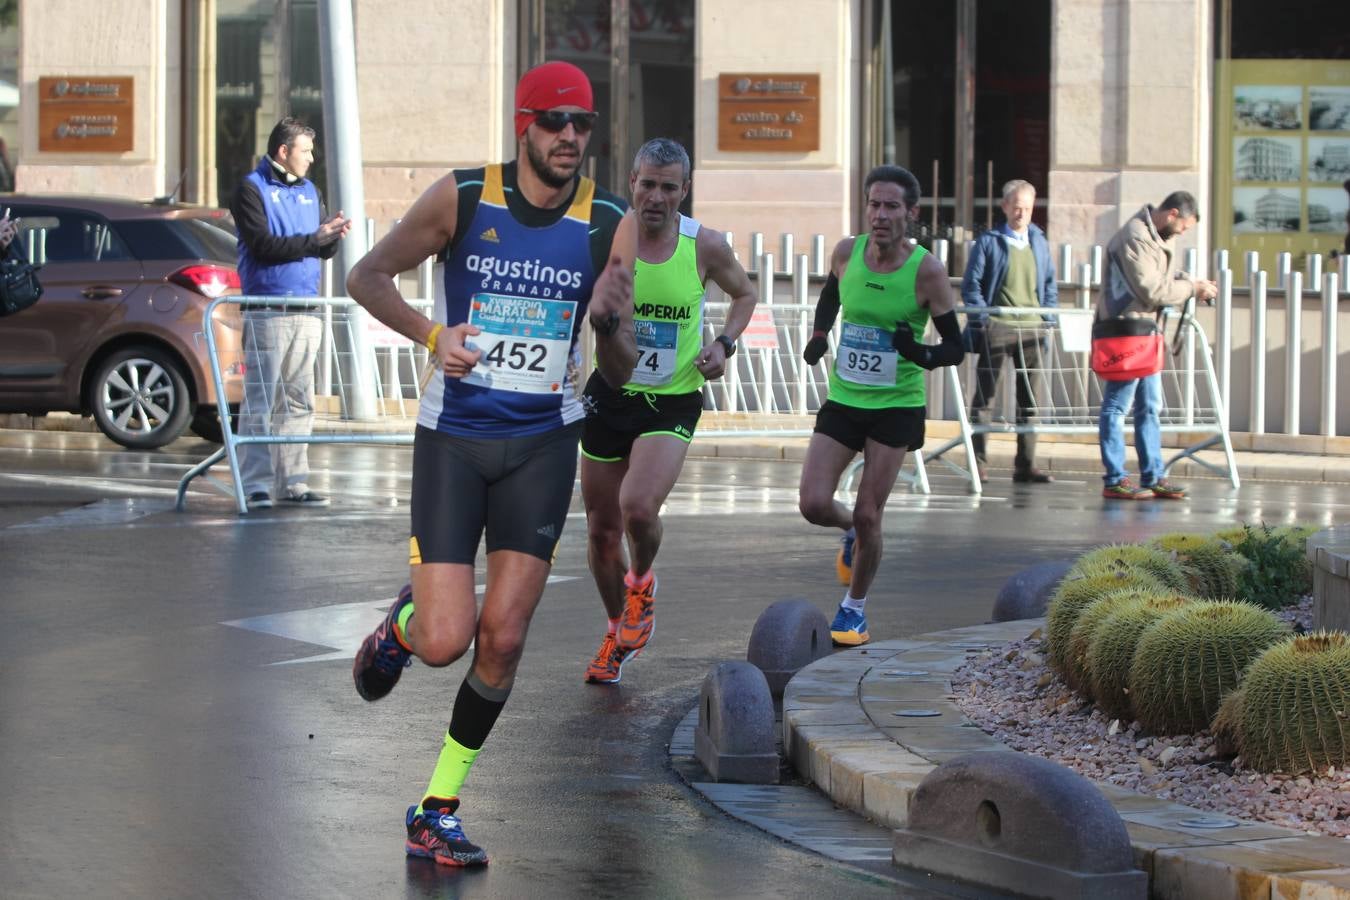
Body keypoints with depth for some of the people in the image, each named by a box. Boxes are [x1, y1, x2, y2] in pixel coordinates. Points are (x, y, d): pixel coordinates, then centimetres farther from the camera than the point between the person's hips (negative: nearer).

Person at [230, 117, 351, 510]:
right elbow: (264, 246, -14)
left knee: (299, 402, 7)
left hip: (306, 311, 7)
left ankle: (292, 481, 11)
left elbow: (325, 250, 18)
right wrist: (316, 238, -15)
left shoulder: (309, 191, 18)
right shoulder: (252, 189, -2)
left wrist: (333, 234, -4)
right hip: (267, 311, -7)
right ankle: (255, 484, -6)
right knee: (261, 400, -7)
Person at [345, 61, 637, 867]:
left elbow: (619, 375, 0)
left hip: (542, 444, 2)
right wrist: (431, 333, -13)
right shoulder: (462, 198, -7)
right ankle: (403, 623, 29)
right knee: (445, 641, -10)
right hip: (453, 438, -1)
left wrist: (610, 321, -23)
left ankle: (439, 812, 11)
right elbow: (368, 276, 4)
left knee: (503, 638, -4)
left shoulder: (610, 224, -3)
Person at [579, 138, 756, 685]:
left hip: (673, 401, -1)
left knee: (638, 507, -25)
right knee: (602, 530, 8)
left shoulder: (705, 246, -6)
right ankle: (618, 631, 35)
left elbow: (743, 294, 13)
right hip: (609, 394, 2)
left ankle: (641, 584, 10)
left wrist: (724, 344, -4)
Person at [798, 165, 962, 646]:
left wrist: (921, 354, -29)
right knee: (813, 504, -7)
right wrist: (818, 337, 2)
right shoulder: (846, 252, -5)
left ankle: (855, 608, 20)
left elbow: (955, 347, -8)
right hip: (842, 399, 3)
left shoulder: (927, 271, -15)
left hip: (897, 406, -3)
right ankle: (851, 532, 29)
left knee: (868, 516, -3)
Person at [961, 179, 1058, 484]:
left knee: (1030, 398, 4)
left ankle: (1025, 465, 7)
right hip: (996, 328, -4)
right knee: (984, 395, -3)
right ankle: (978, 463, -1)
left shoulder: (1039, 242, 14)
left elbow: (1050, 286, 17)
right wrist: (984, 320, -11)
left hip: (1031, 329, 4)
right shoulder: (989, 241, 1)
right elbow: (971, 286, -2)